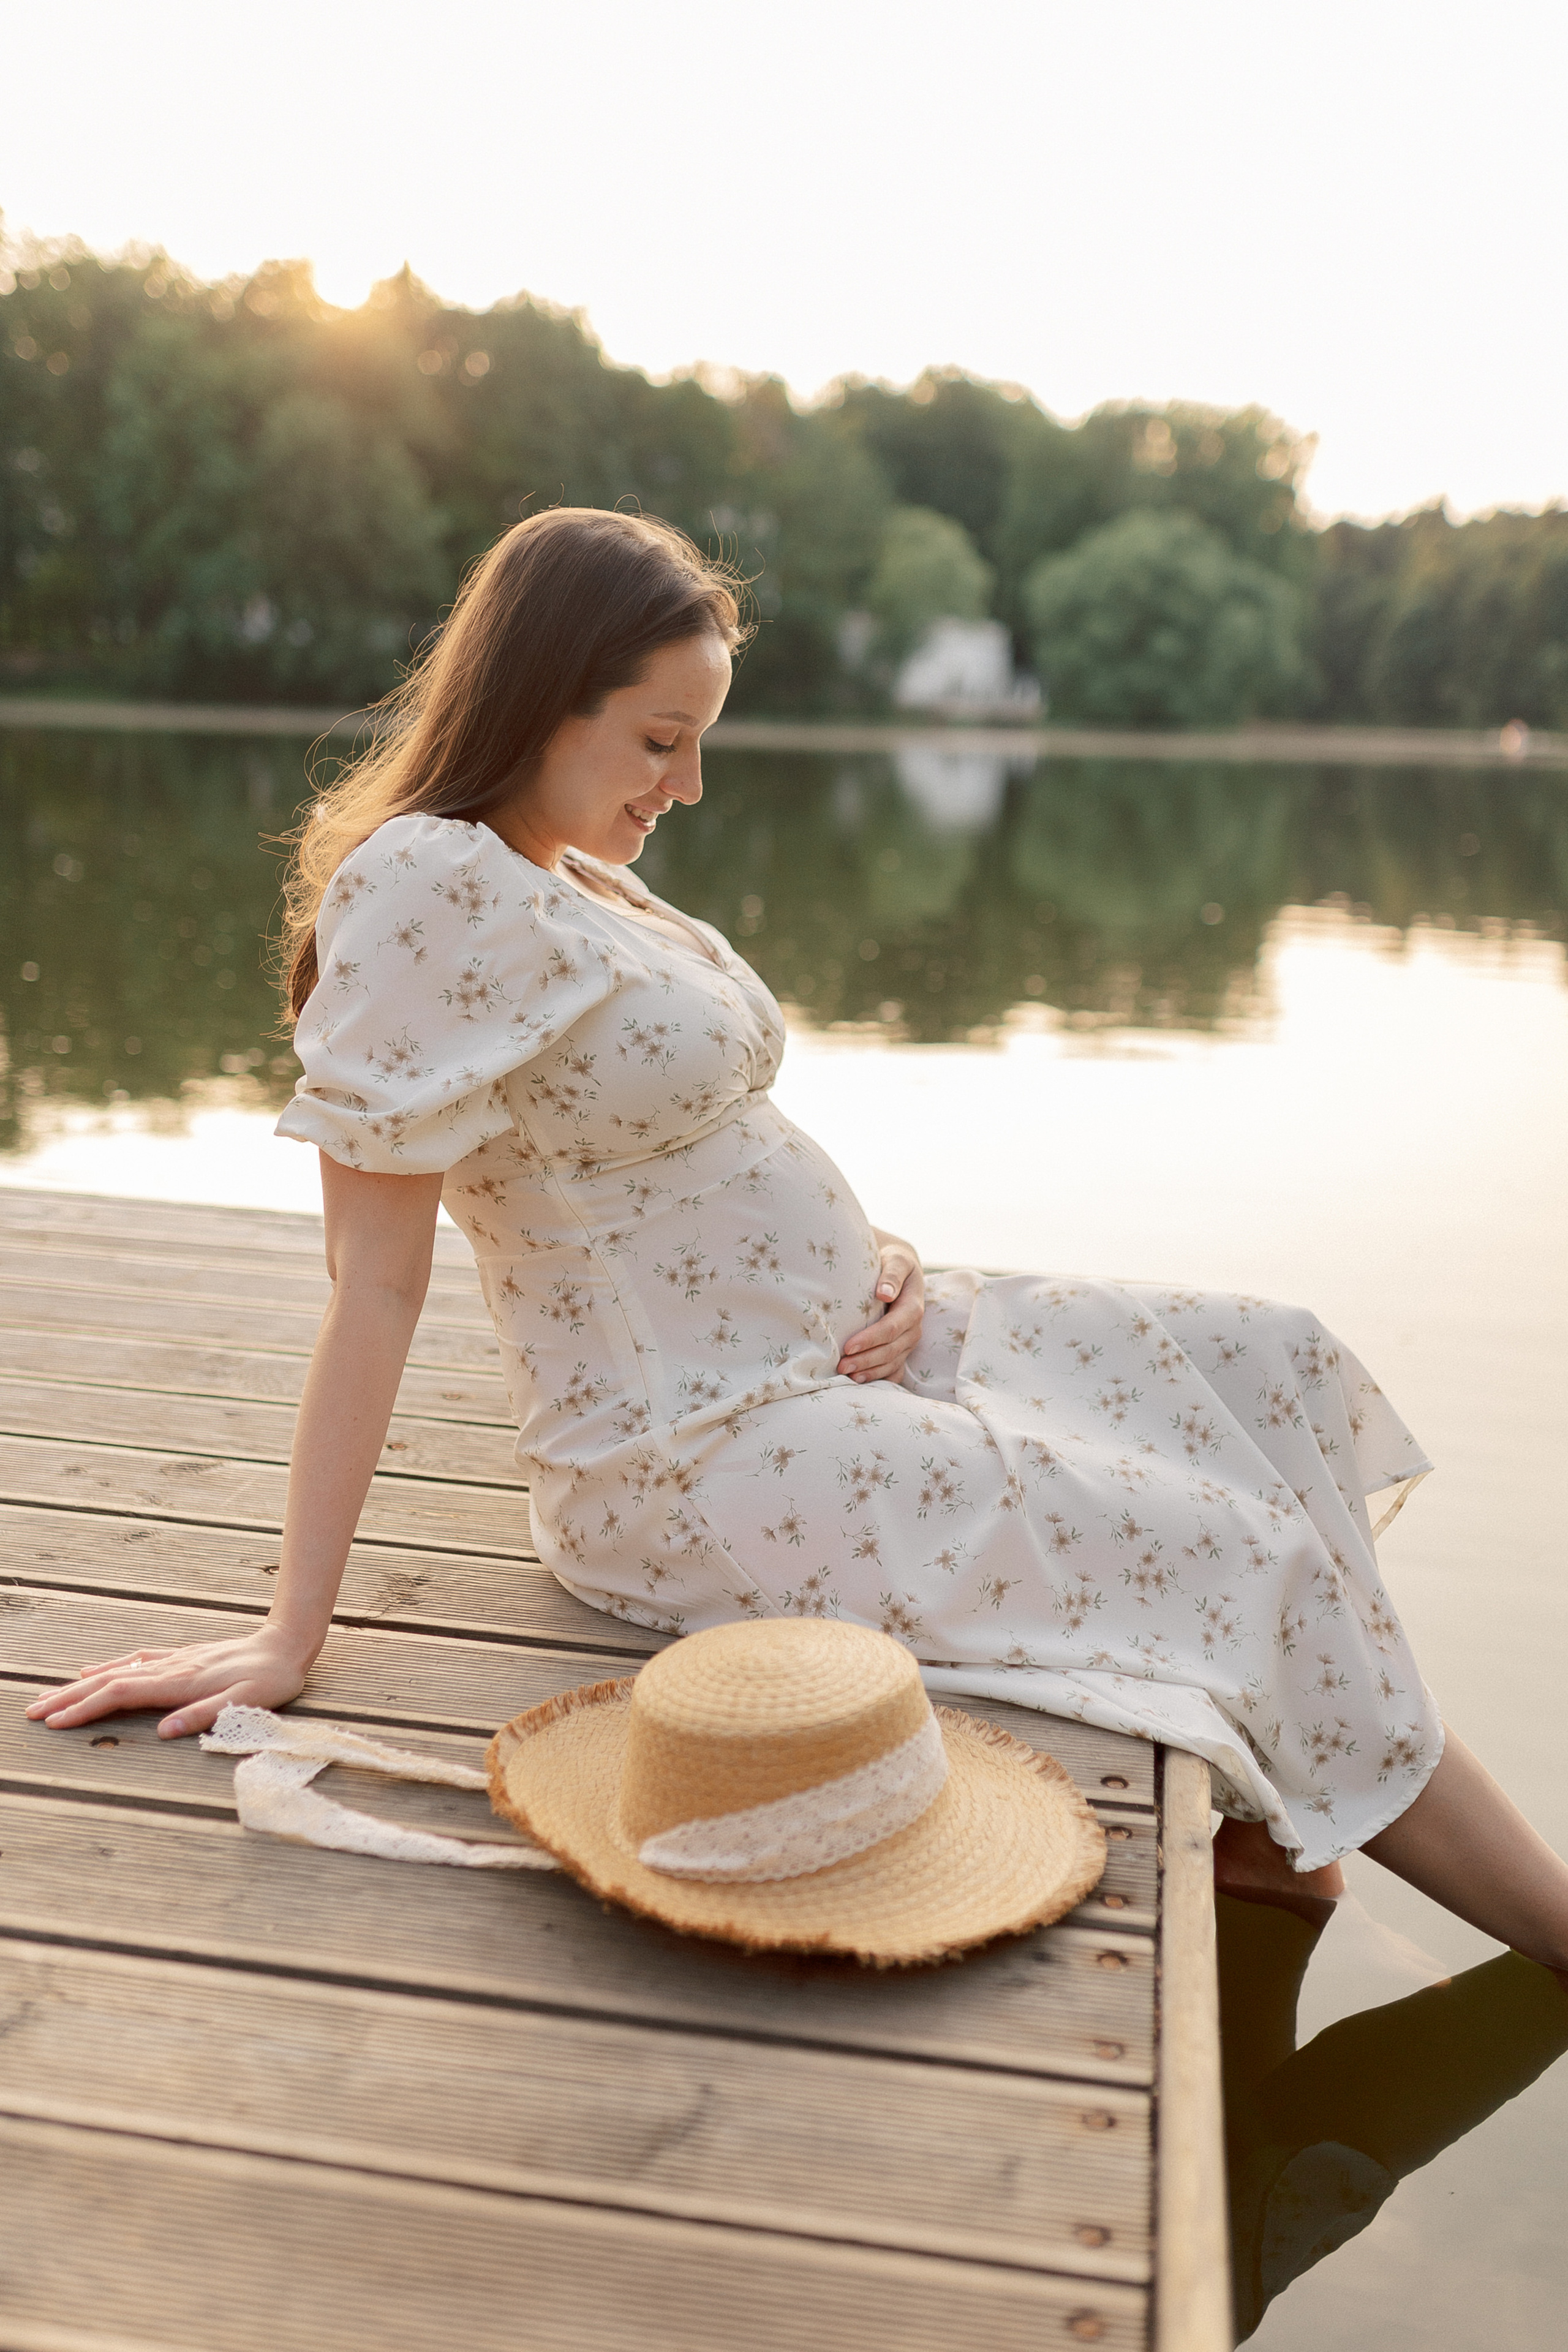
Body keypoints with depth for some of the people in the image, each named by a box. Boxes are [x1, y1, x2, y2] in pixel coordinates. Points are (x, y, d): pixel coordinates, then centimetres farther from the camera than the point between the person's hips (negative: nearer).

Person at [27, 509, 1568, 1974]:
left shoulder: (589, 879, 10)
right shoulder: (426, 888, -18)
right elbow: (374, 1285, -20)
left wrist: (867, 1260, 0)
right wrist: (290, 1637, -18)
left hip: (835, 1351, 10)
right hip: (703, 1464, -10)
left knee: (1279, 1372, 9)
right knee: (1251, 1558, -7)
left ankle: (1251, 1826, 13)